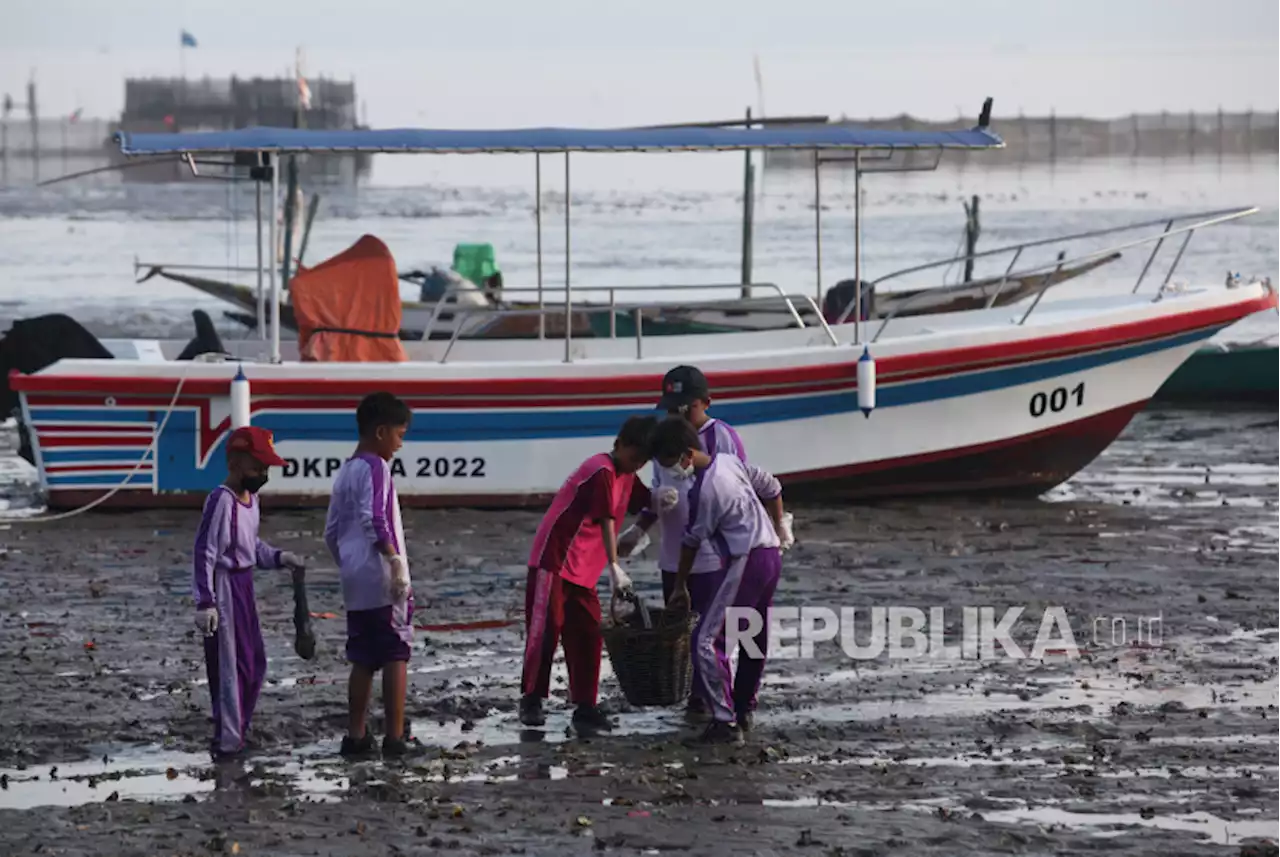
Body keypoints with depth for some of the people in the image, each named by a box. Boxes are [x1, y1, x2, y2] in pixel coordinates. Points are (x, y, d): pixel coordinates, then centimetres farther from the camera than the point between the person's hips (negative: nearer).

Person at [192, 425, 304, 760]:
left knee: (255, 663, 16)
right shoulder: (222, 500, -19)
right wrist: (205, 603, -23)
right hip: (224, 586, -9)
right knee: (229, 665, -4)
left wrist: (279, 558, 6)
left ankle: (237, 730, 27)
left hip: (244, 586, 10)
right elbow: (205, 553, -20)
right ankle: (227, 740, 3)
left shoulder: (251, 499, 8)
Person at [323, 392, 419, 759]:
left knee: (363, 659, 11)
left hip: (354, 582, 8)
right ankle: (395, 736, -5)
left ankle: (356, 735, 10)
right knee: (395, 655, -4)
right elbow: (374, 519, -22)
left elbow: (332, 532, 18)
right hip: (382, 578, -8)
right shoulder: (375, 467, -9)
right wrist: (395, 560, -24)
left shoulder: (345, 472, 16)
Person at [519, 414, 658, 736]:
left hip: (583, 570, 9)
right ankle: (531, 700, 0)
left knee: (587, 636, 5)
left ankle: (585, 709, 8)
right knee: (545, 630, -7)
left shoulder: (626, 476, 11)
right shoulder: (602, 471, -17)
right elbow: (606, 521, -25)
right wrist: (615, 568, -31)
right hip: (554, 560, -9)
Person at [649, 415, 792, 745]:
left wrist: (680, 587, 7)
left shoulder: (704, 491, -18)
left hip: (746, 563, -9)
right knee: (754, 639, 20)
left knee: (705, 640, -9)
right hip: (771, 555, 9)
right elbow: (771, 488, 17)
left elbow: (692, 541, -6)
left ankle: (725, 721, -12)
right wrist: (780, 528, 31)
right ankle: (744, 711, 33)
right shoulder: (729, 461, 5)